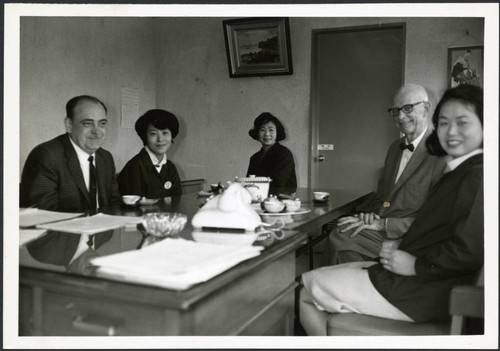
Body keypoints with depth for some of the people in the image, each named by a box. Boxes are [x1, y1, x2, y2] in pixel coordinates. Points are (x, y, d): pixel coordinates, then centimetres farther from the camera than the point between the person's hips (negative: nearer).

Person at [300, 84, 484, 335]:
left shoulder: (477, 175, -17)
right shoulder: (459, 173, 15)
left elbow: (469, 251, -27)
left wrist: (415, 264, -16)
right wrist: (401, 246, 3)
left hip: (423, 294, -10)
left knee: (305, 291, -2)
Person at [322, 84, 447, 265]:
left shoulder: (441, 154, -10)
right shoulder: (395, 147, 18)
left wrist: (381, 224, -18)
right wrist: (372, 214, -2)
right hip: (380, 229, 7)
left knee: (338, 239, -25)